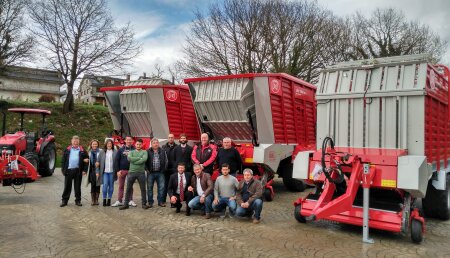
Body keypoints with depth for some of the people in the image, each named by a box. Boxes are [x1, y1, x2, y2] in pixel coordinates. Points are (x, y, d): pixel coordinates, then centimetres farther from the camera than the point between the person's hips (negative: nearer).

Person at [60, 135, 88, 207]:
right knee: (67, 186, 5)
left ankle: (78, 200, 16)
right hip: (68, 170, 1)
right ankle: (64, 200, 13)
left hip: (78, 171, 0)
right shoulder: (67, 150, 8)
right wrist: (63, 169, -1)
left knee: (77, 186, 8)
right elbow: (63, 160, 7)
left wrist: (84, 169, -5)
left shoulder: (82, 150, 4)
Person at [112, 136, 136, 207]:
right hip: (122, 170, 1)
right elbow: (116, 160, 3)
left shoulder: (134, 150, 1)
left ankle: (131, 200, 13)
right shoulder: (121, 150, 5)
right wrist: (118, 170, -4)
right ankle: (119, 201, 12)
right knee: (121, 186, 6)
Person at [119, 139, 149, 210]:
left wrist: (134, 161, -12)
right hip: (131, 172, 2)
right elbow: (129, 158, -10)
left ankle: (144, 204, 15)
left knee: (143, 189, 5)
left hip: (141, 172, -2)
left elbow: (144, 159, -15)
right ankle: (126, 204, 15)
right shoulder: (131, 152, 11)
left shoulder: (144, 152, 5)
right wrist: (139, 158, -11)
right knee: (128, 189, 6)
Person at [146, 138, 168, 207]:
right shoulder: (148, 152, 0)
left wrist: (164, 169, 1)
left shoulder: (162, 151, 6)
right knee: (149, 188, 5)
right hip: (151, 173, -1)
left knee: (161, 187, 3)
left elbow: (165, 161, 8)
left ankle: (160, 201, 14)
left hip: (160, 172, 1)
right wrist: (147, 169, -6)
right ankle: (150, 202, 15)